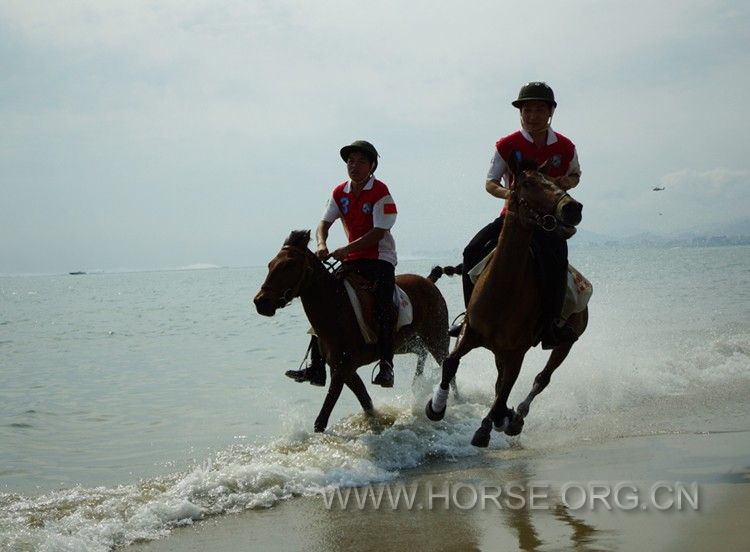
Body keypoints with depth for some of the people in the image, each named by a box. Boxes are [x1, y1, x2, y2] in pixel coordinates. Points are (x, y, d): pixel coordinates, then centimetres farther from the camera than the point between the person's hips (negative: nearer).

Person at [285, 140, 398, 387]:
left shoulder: (380, 192, -12)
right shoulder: (340, 193, 6)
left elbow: (379, 233, -18)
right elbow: (325, 223, 4)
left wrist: (345, 250, -25)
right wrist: (322, 244, -20)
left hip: (380, 258, -6)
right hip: (352, 260, 6)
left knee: (382, 300, -28)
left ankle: (386, 367, -28)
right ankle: (317, 368, 1)